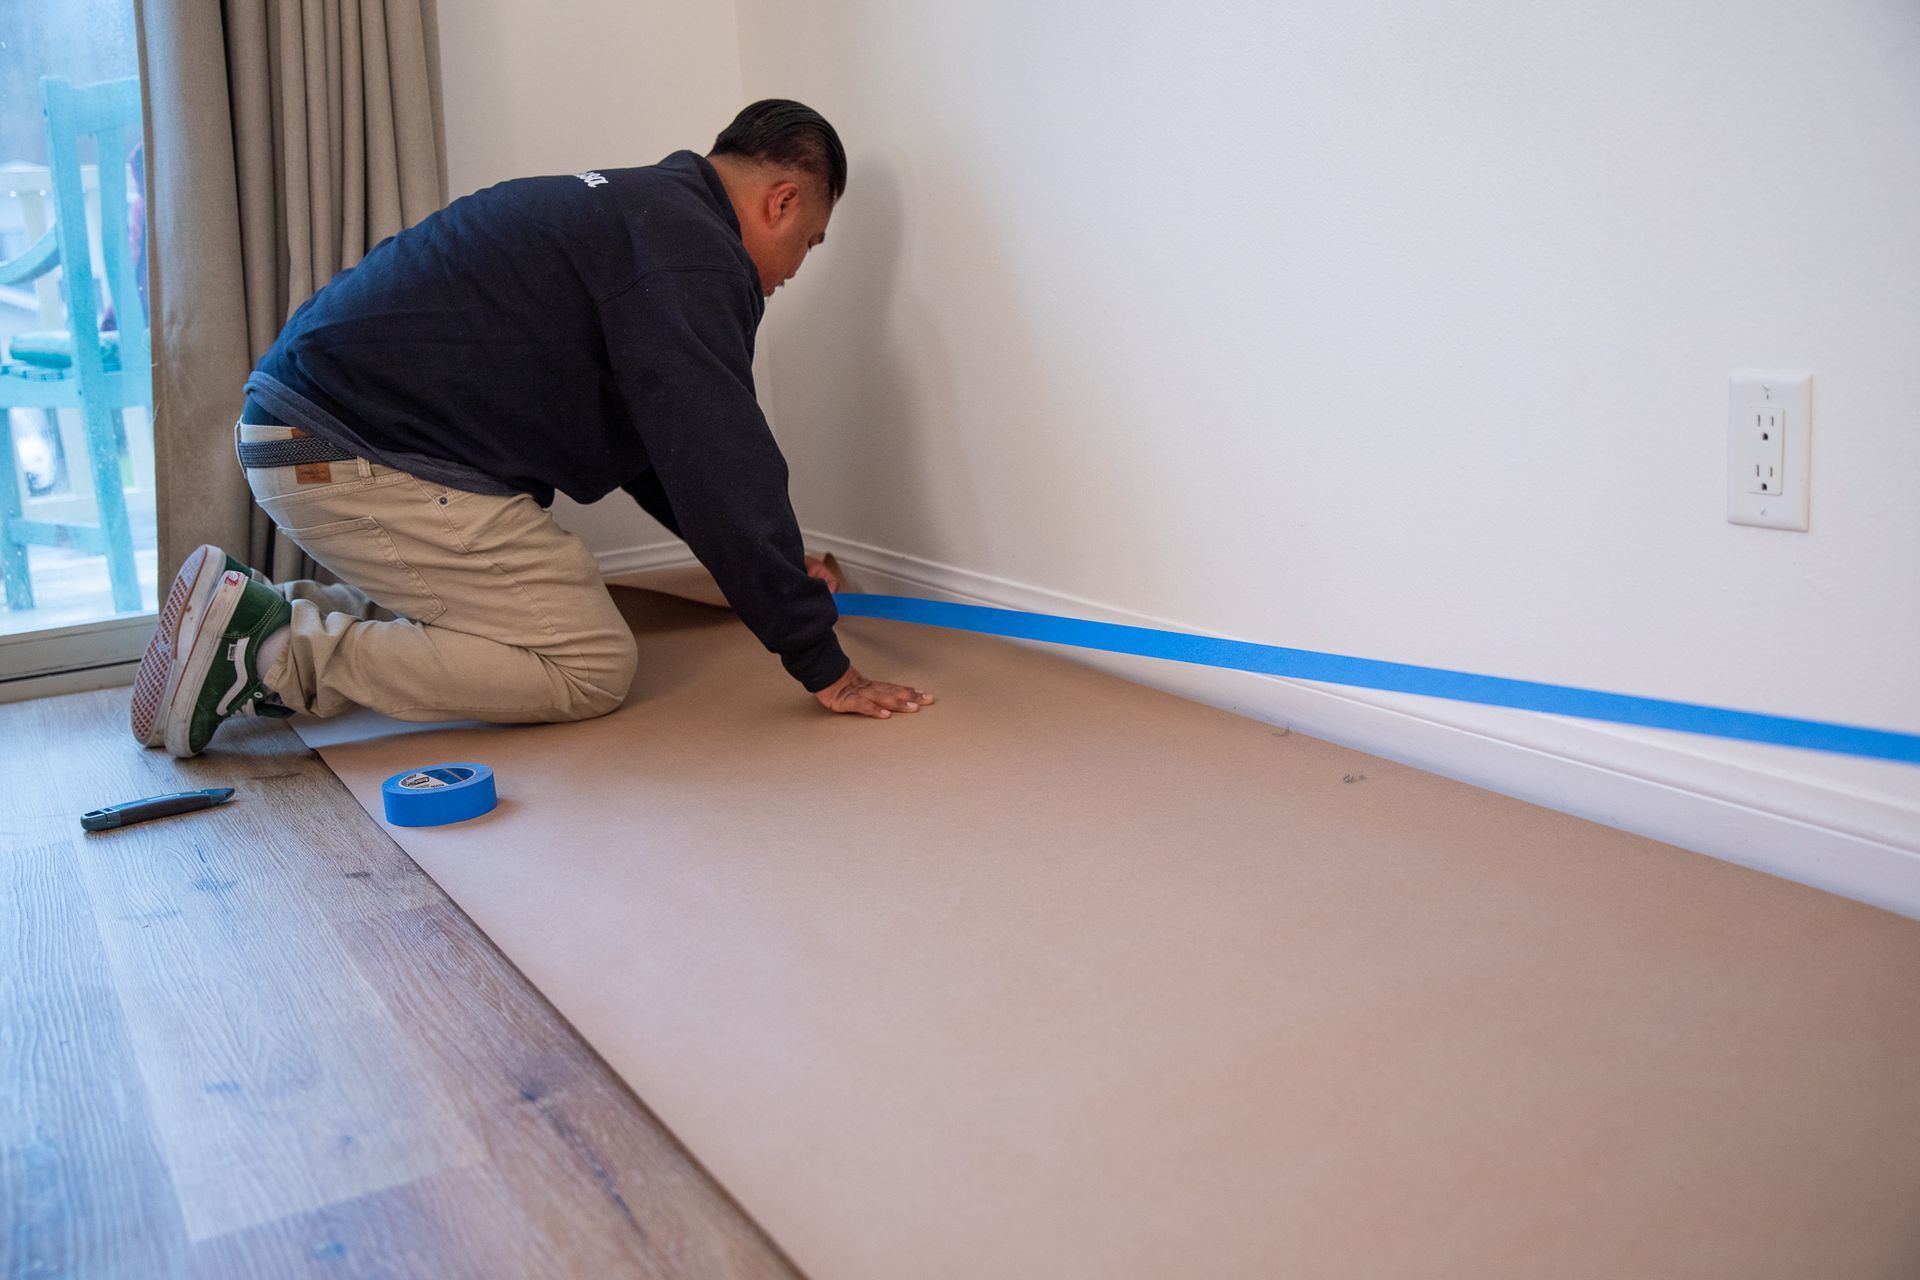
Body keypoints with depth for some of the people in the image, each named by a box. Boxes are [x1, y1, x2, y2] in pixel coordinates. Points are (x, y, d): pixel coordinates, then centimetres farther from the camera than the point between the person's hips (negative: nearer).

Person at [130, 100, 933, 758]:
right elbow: (725, 467, -18)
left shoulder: (639, 210, 21)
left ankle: (262, 616, 12)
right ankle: (279, 653, -9)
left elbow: (659, 449, 28)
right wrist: (822, 665, -13)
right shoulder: (690, 245, -11)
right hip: (352, 459, -11)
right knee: (594, 667, -5)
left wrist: (775, 569, 30)